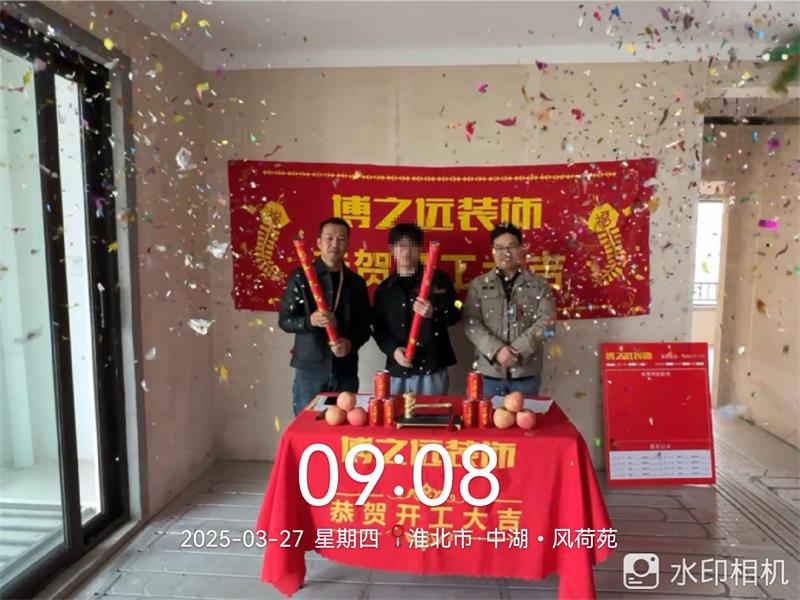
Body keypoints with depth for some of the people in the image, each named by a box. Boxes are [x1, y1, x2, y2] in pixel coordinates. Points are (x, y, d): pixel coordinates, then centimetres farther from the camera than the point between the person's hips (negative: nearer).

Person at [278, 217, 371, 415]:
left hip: (346, 370, 3)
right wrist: (309, 321, -22)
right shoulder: (301, 277, -1)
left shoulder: (356, 282, 8)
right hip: (310, 369, -2)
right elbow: (284, 320, -3)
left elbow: (365, 326, 8)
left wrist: (351, 343, -12)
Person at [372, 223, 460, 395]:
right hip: (397, 370, 2)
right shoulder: (384, 288, 11)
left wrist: (433, 314, -20)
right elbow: (378, 328, 8)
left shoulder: (438, 278, 5)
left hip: (432, 368, -2)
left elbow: (454, 314, 0)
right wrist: (393, 349, -10)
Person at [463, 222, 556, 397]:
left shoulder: (538, 285, 4)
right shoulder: (478, 285, 4)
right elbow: (471, 324, -5)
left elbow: (546, 321, -6)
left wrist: (518, 349, -17)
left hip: (526, 372, 0)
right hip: (489, 372, 0)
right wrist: (497, 350, -18)